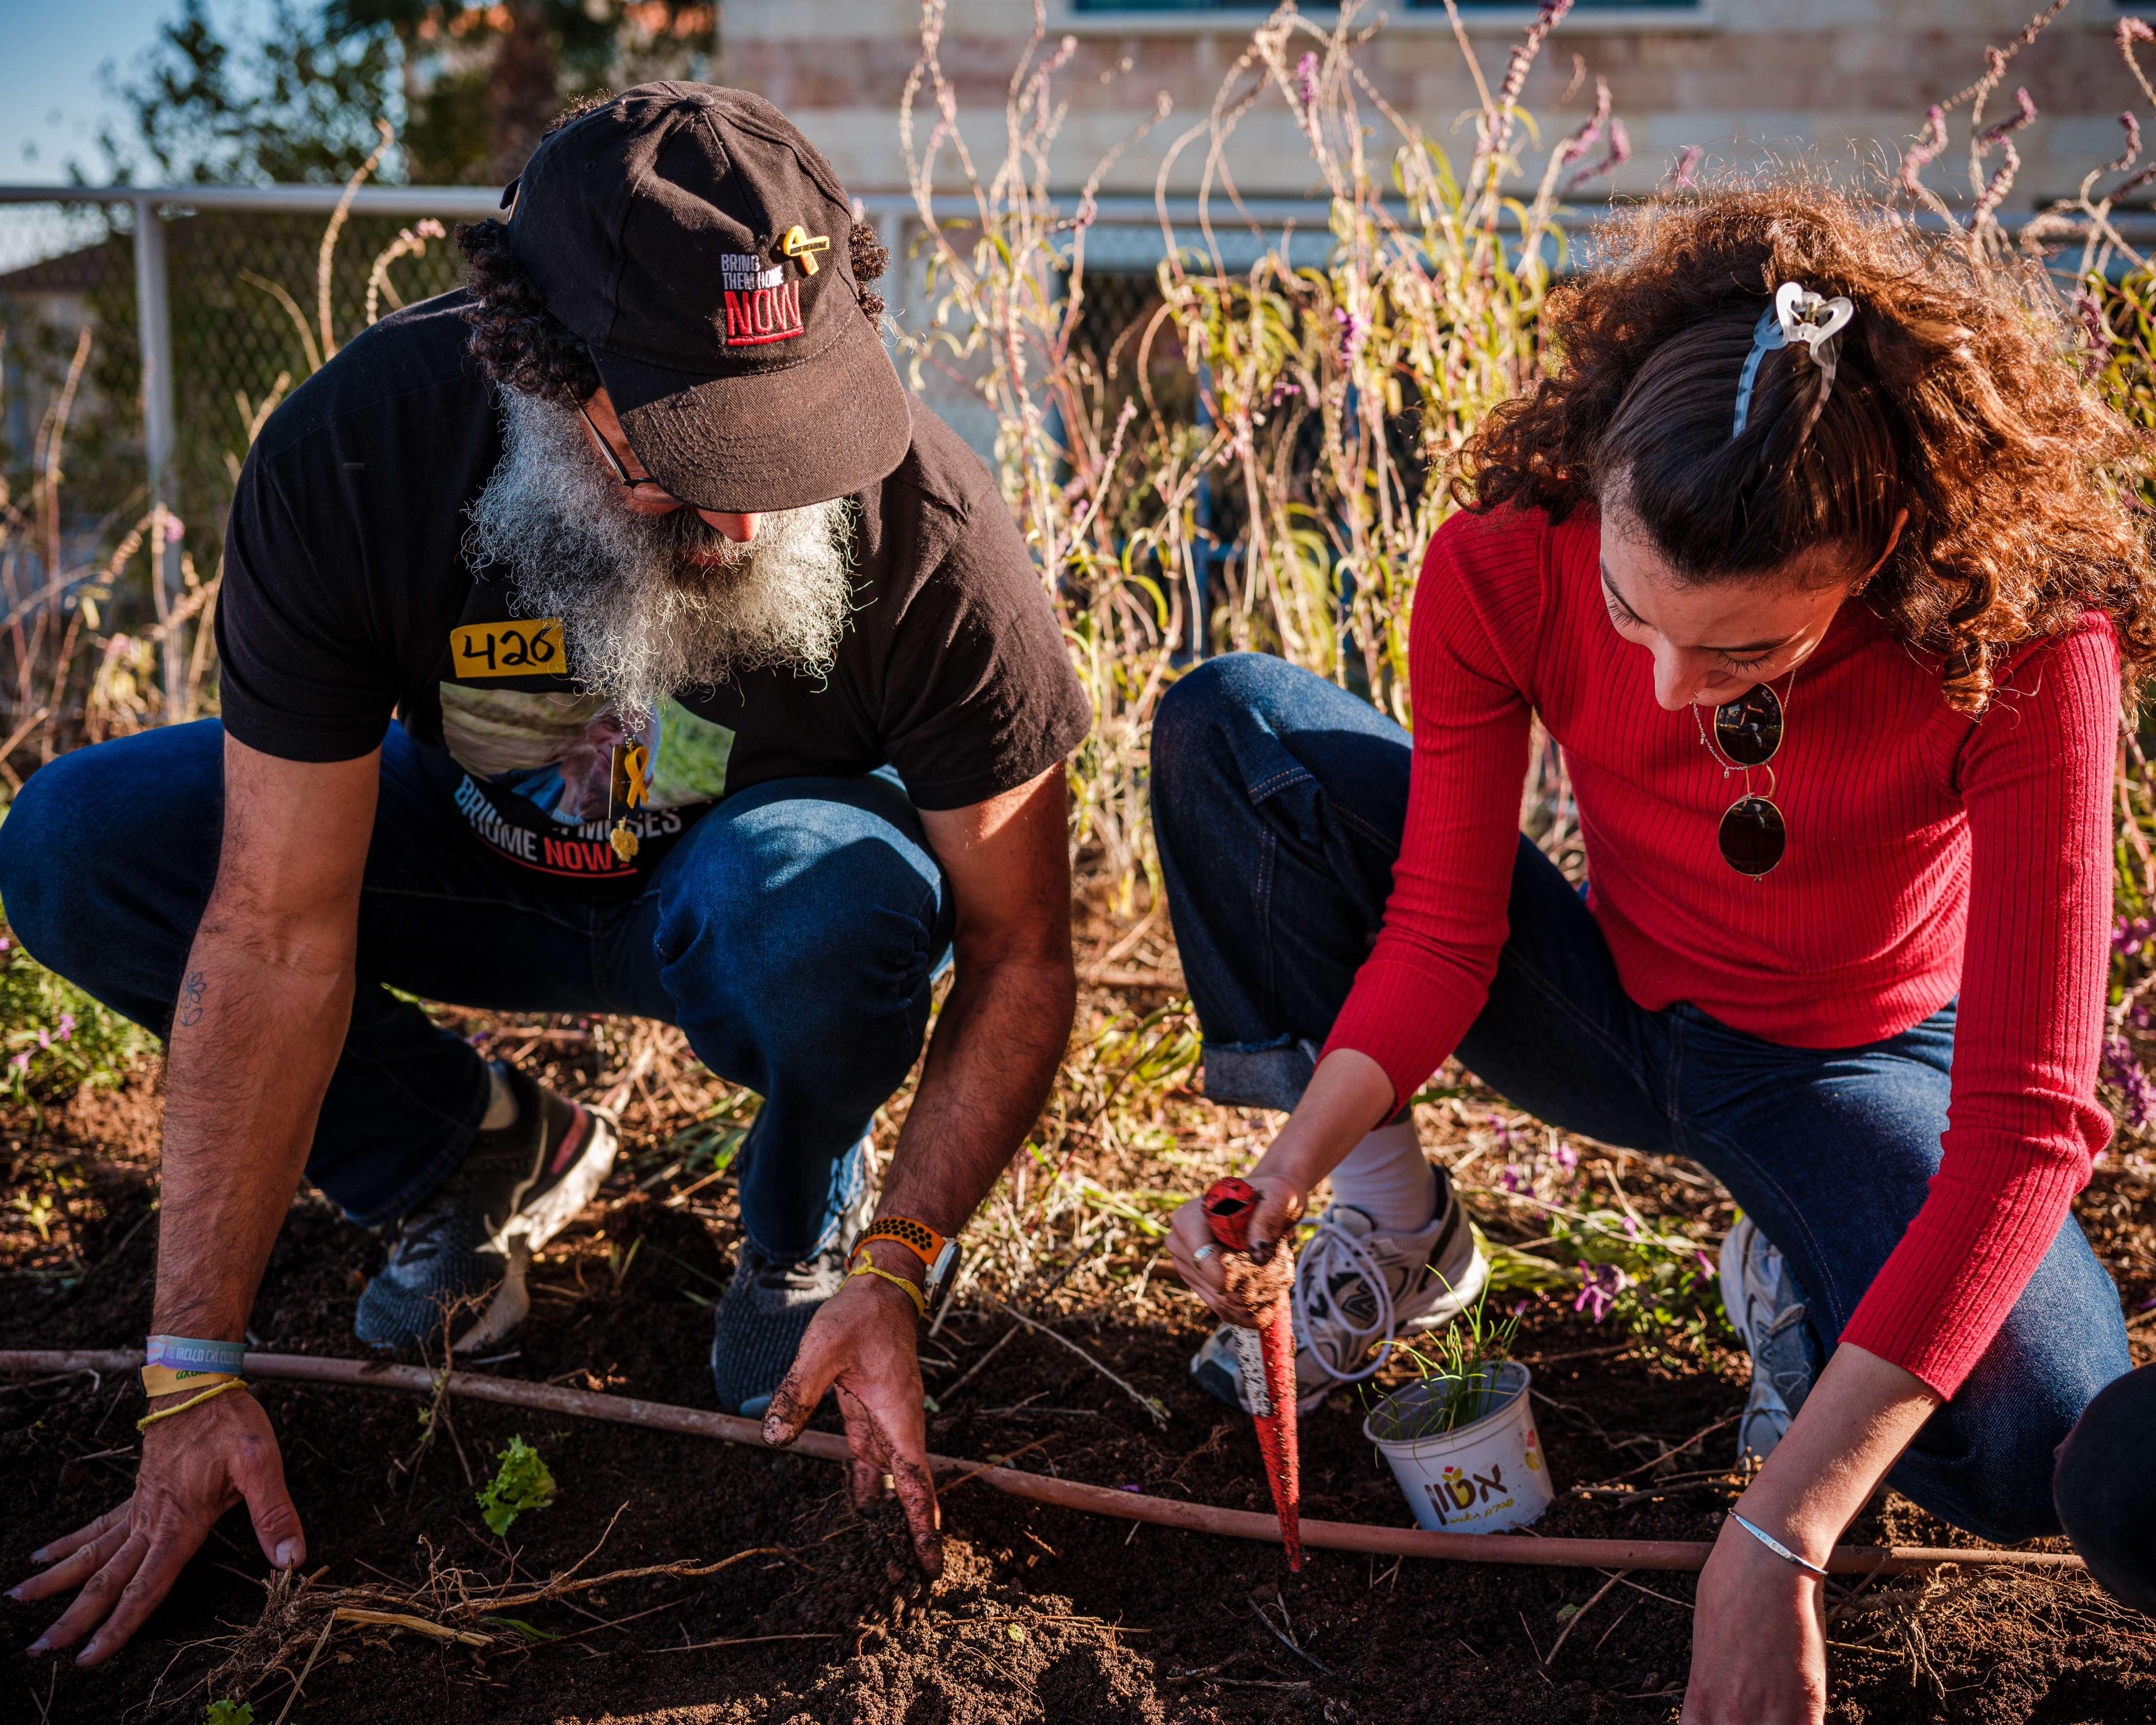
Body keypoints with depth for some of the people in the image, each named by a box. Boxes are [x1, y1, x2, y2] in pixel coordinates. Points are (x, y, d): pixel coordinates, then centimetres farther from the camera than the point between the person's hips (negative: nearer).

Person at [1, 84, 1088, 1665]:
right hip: (494, 858, 2)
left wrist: (894, 1274, -35)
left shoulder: (926, 532, -33)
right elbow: (277, 937, -26)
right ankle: (478, 1155, 4)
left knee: (827, 900, -39)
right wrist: (197, 1374, -26)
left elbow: (1020, 955, -21)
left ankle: (812, 1220, -3)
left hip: (762, 868, -2)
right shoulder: (353, 453, -29)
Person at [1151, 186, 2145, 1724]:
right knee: (1226, 727, -18)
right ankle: (1397, 1226, -2)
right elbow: (1441, 932, -15)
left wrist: (1778, 1536, -40)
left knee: (2032, 1449, -33)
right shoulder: (1507, 571, -25)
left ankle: (1797, 1282, 4)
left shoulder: (2020, 643, -33)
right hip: (1613, 1012, 2)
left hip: (1859, 1066, -2)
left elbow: (2026, 1123, -35)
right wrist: (1287, 1169, -34)